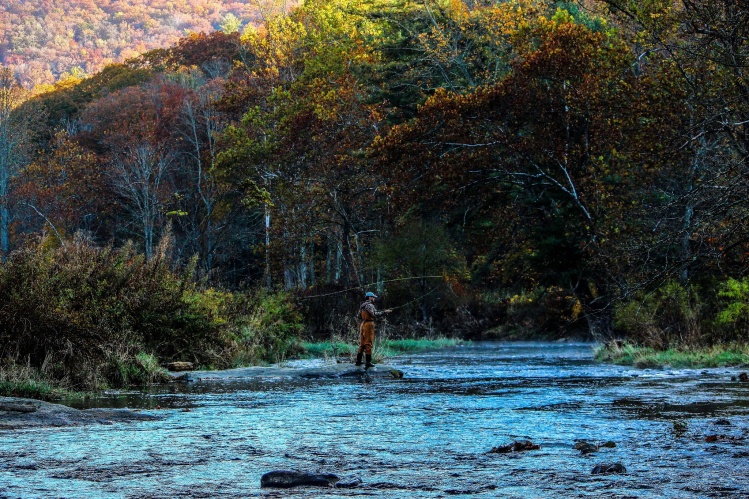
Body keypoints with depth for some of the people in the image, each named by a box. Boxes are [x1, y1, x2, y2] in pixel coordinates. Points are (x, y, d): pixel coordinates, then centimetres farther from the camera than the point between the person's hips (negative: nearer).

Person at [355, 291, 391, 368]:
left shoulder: (362, 306, 16)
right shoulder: (369, 305, -11)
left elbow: (359, 316, 19)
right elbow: (374, 314, -24)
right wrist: (384, 312, -21)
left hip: (363, 324, 9)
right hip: (369, 324, -9)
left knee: (362, 343, 14)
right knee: (368, 343, -8)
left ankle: (358, 361, 16)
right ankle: (368, 362, -12)